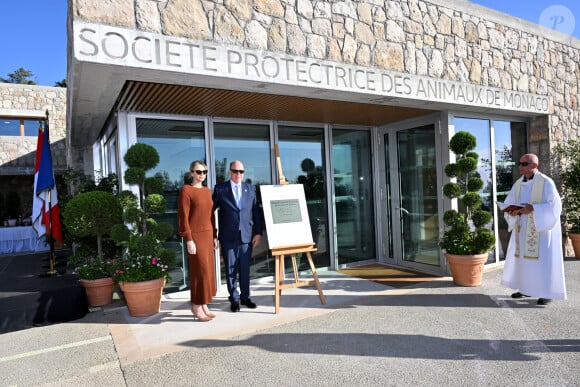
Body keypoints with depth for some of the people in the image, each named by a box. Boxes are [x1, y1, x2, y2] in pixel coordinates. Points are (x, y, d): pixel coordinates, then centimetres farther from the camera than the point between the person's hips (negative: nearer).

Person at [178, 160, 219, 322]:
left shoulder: (207, 190, 12)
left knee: (208, 271, 10)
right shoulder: (186, 190, -8)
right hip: (195, 236, -7)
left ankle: (204, 306, 20)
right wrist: (189, 240, -17)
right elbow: (183, 217, -12)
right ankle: (196, 307, 10)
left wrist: (214, 236, 12)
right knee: (199, 271, -4)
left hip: (208, 235, 7)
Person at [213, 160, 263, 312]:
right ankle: (234, 299, 18)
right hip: (229, 237, -2)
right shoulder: (220, 189, 2)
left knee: (245, 269, 9)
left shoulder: (250, 188, 9)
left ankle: (245, 297, 23)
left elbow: (256, 211, 9)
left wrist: (258, 232, 4)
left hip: (247, 236, 2)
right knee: (231, 269, 5)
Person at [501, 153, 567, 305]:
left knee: (543, 259, -3)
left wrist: (532, 209, -26)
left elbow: (554, 206, -15)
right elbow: (508, 204, 8)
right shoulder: (518, 184, 8)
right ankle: (526, 288, 19)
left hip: (541, 228, -6)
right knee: (523, 257, 8)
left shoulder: (546, 182, -10)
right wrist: (513, 211, -14)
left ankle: (548, 292, 7)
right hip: (523, 229, 6)